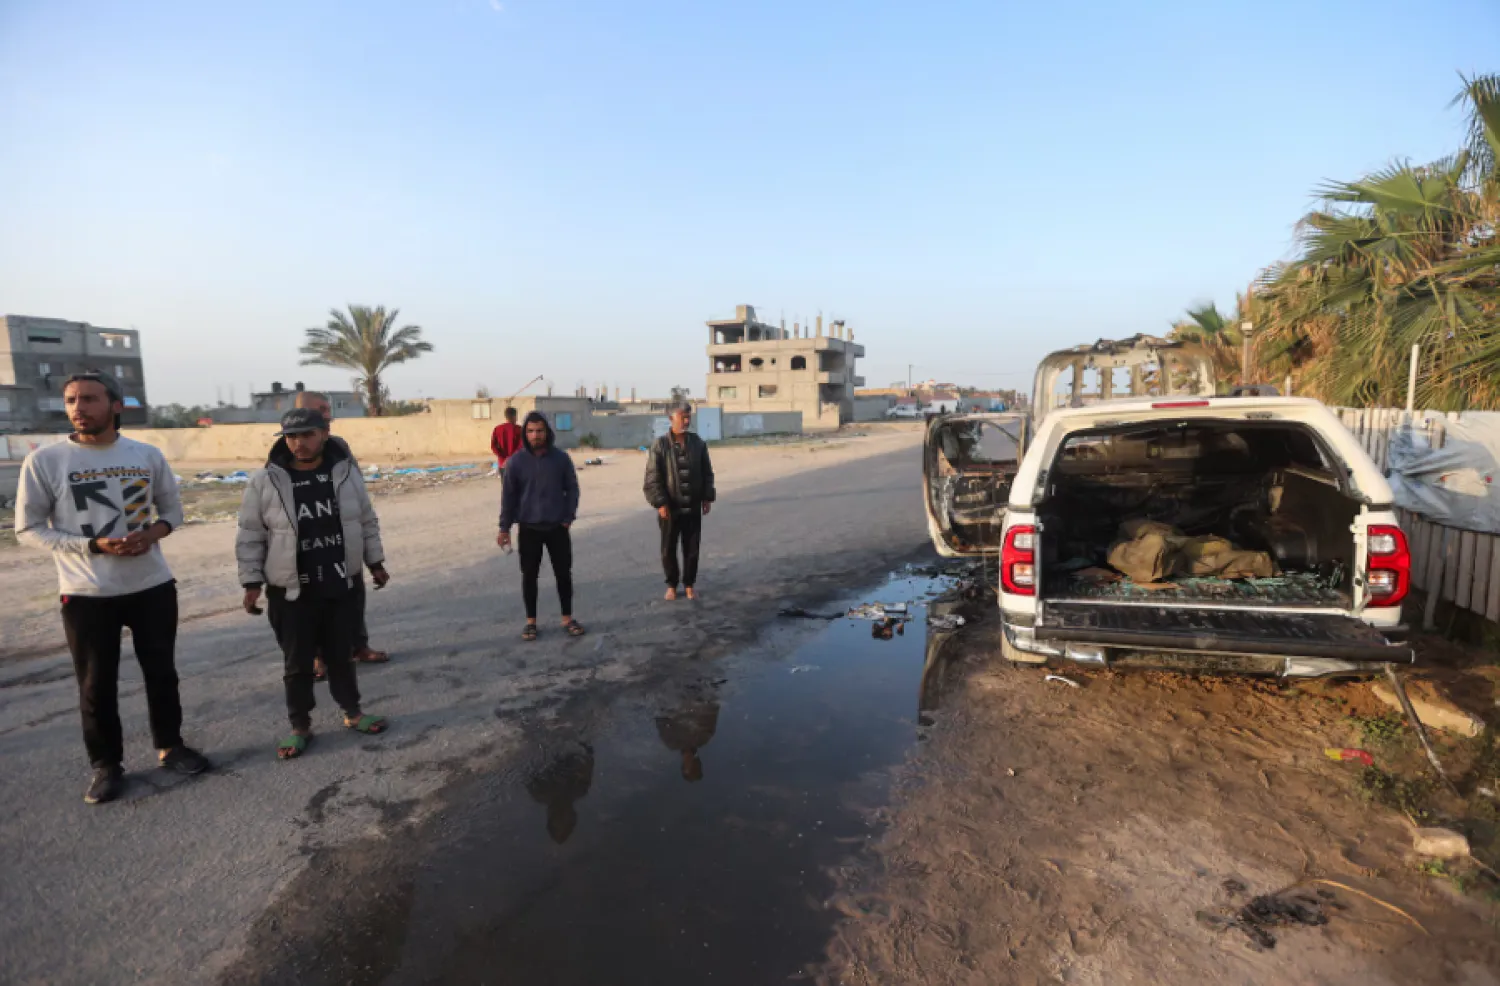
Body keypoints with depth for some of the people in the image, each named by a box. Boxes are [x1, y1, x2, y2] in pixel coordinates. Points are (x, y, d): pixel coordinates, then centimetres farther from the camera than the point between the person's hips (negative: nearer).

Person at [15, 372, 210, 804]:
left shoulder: (148, 455, 0)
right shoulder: (44, 461, -7)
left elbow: (173, 508, 10)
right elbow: (28, 528, -4)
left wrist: (152, 533, -12)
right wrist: (92, 545, -18)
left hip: (153, 586, 2)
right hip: (86, 594, -2)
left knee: (162, 672, 13)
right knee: (96, 684, 8)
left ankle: (170, 746, 31)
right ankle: (106, 765, 25)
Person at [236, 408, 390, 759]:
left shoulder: (347, 473, -1)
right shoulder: (265, 482, -9)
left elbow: (367, 522, 9)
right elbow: (250, 538, -3)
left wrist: (375, 563, 11)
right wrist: (252, 582, -5)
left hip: (342, 587, 2)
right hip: (291, 592, -2)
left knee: (342, 655, 15)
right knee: (298, 663, 9)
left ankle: (352, 712, 32)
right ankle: (300, 727, 26)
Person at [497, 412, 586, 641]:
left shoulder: (561, 458, -4)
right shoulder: (516, 461, -5)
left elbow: (572, 488, 2)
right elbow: (508, 495, 0)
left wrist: (569, 517, -5)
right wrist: (504, 527, -2)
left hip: (557, 527, 0)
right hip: (529, 528, 0)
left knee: (563, 573, 6)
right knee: (529, 575, 7)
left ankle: (567, 619, 20)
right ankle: (531, 621, 21)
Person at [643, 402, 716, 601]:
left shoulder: (698, 443, 2)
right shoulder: (660, 445, -7)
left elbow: (707, 473, 8)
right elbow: (652, 478, -9)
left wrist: (707, 497, 2)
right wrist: (660, 503, -15)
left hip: (693, 507, 2)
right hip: (669, 508, -2)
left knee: (692, 549, 9)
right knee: (668, 549, 8)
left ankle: (689, 583, 25)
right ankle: (672, 584, 25)